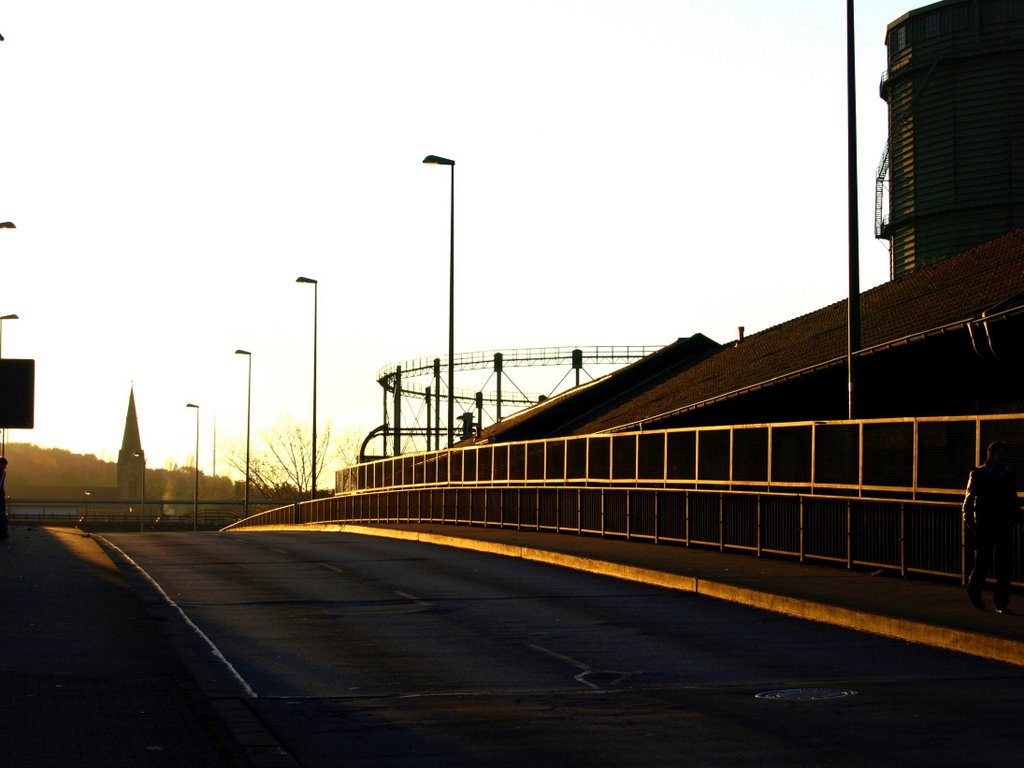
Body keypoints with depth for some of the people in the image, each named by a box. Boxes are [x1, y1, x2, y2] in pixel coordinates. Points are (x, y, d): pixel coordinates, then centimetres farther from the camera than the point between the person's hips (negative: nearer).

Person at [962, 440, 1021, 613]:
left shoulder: (1009, 475, 9)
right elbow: (969, 499, 1)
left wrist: (1014, 518, -1)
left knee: (1004, 567, -1)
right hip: (984, 527, -3)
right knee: (983, 563, -4)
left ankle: (1002, 604, 5)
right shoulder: (978, 474, -1)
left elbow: (1013, 500, 15)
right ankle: (974, 590, 25)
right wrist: (969, 521, -8)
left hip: (1004, 526, 3)